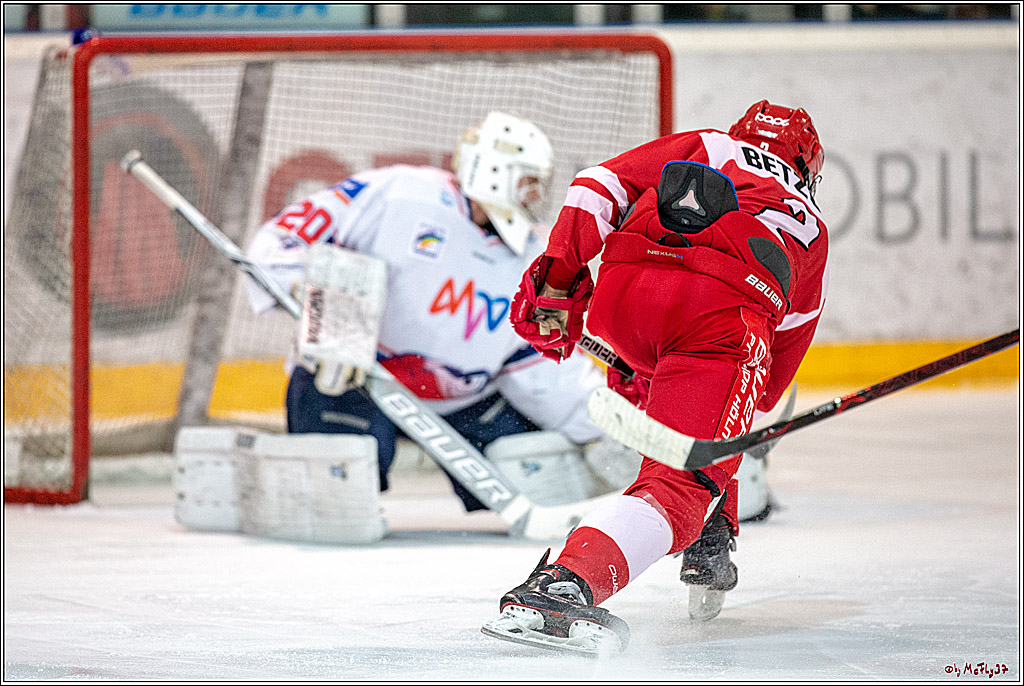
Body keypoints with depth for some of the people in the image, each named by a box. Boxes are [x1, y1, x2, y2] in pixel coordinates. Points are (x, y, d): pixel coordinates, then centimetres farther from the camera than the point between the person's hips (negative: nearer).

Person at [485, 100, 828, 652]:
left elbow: (601, 186, 18)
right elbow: (777, 366, 38)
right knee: (680, 484, -9)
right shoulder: (810, 231, 39)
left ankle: (708, 544, 33)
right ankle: (563, 584, -32)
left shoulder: (701, 147, 36)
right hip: (727, 309, -2)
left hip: (623, 290, 2)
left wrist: (557, 280, 16)